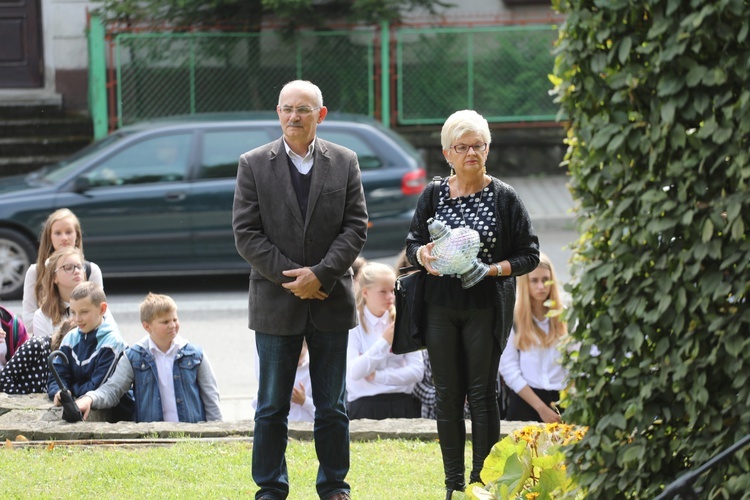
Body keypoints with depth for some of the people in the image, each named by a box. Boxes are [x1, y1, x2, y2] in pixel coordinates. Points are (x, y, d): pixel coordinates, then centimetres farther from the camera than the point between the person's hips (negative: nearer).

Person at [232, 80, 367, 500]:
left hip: (331, 300, 1)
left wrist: (320, 274, -13)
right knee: (272, 407, 4)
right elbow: (246, 233, -4)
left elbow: (356, 228, -1)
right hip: (276, 303, -1)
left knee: (333, 406, 7)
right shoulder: (254, 165, 1)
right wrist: (289, 276, -12)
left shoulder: (345, 163, 4)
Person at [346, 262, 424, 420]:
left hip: (402, 405, 2)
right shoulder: (354, 325, 3)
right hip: (365, 405, -2)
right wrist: (384, 342, -14)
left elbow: (418, 371, 2)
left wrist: (378, 376, -7)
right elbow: (354, 373, -10)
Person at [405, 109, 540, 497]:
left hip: (486, 308, -3)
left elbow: (529, 254, -1)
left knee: (481, 393, -1)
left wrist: (495, 269, -17)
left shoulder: (503, 197, -2)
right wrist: (422, 253, -12)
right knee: (447, 394, 5)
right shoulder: (433, 195, 5)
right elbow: (412, 244, 11)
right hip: (441, 307, 3)